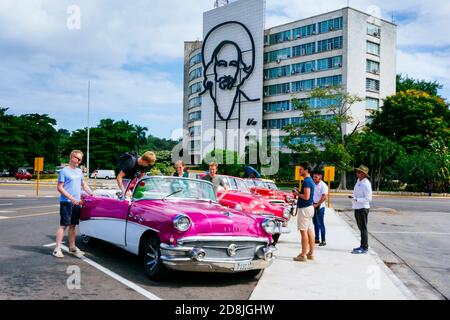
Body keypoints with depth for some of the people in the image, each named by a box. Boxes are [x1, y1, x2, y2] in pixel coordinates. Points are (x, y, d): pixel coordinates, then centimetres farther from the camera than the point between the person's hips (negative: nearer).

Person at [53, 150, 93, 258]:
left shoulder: (79, 171, 14)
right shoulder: (64, 171, -7)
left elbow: (84, 185, 22)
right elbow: (60, 188, -11)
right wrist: (71, 198, -19)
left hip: (77, 203, 6)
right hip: (66, 202, -6)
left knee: (72, 225, 12)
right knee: (63, 225, -7)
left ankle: (72, 247, 20)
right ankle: (57, 249, -5)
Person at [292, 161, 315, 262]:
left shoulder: (306, 181, -17)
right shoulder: (310, 180, 15)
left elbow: (306, 197, -24)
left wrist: (297, 193, -10)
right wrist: (299, 192, 11)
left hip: (304, 208, -10)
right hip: (310, 207, 10)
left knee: (304, 231, -6)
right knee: (309, 231, 12)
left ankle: (303, 255, -3)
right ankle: (311, 253, 18)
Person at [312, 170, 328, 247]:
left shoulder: (323, 185, -10)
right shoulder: (313, 185, 11)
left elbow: (324, 197, -16)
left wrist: (317, 204, -17)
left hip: (320, 207, -7)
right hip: (313, 206, 7)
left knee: (321, 224, -5)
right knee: (315, 223, 12)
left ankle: (323, 241, 0)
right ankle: (317, 239, 21)